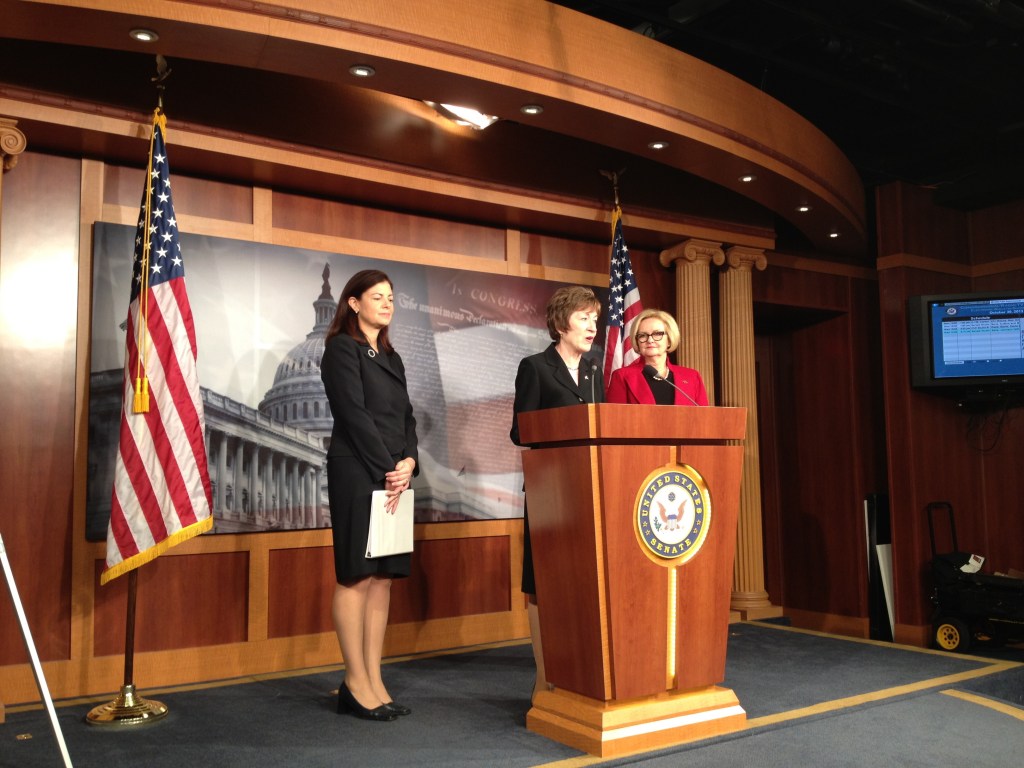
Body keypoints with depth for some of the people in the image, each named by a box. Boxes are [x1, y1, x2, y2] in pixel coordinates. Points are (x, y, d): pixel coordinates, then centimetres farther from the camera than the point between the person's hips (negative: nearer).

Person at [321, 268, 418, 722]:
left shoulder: (390, 357, 21)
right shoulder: (342, 348, -1)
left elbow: (406, 417, 15)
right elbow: (355, 415, -11)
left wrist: (408, 463, -3)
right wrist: (386, 471, -13)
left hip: (394, 477, 8)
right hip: (357, 475, -7)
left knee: (383, 577, 6)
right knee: (356, 577, -4)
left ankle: (373, 681, 12)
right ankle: (356, 685, 3)